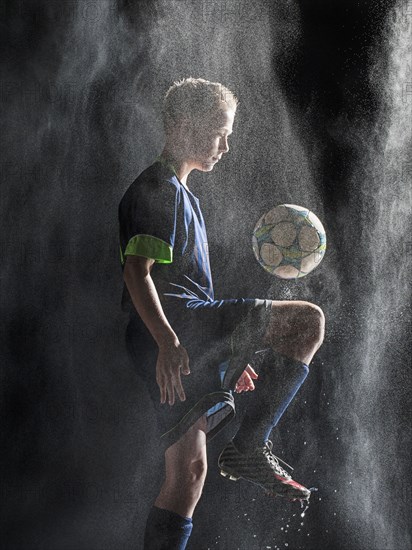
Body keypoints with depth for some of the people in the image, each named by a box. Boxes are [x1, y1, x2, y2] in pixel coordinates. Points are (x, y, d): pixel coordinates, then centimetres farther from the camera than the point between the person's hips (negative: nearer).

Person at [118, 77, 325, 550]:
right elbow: (137, 271, -15)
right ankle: (248, 448, -15)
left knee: (188, 469, 5)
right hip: (175, 325, -10)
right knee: (308, 319, -15)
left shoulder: (179, 194, 30)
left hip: (184, 341, 10)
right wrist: (169, 343, -28)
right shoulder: (160, 189, -2)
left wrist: (231, 356, 32)